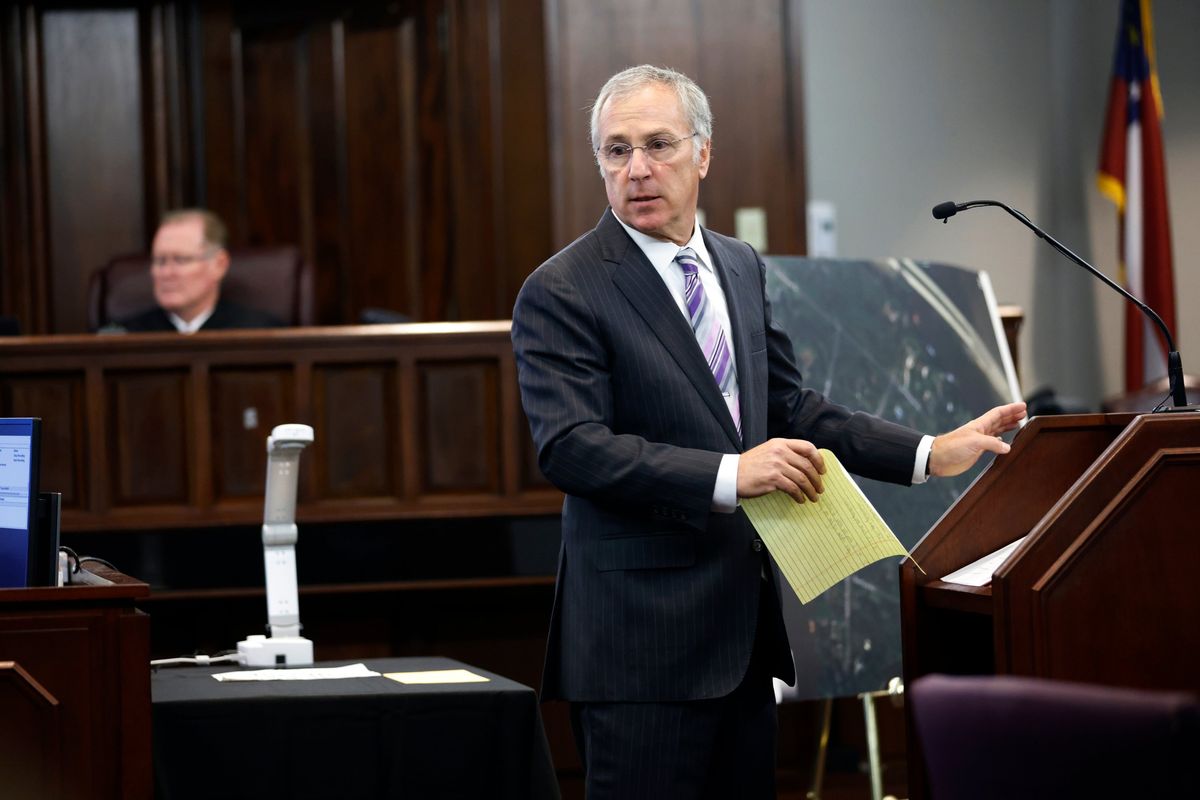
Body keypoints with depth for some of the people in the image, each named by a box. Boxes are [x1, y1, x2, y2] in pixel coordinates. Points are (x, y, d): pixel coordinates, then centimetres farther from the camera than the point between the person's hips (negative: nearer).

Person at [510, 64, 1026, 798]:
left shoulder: (741, 268, 13)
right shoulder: (561, 293, -9)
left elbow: (789, 408, 18)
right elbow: (571, 447, -20)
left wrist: (931, 454, 9)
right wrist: (730, 475, -27)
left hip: (743, 623, 7)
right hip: (643, 638, -7)